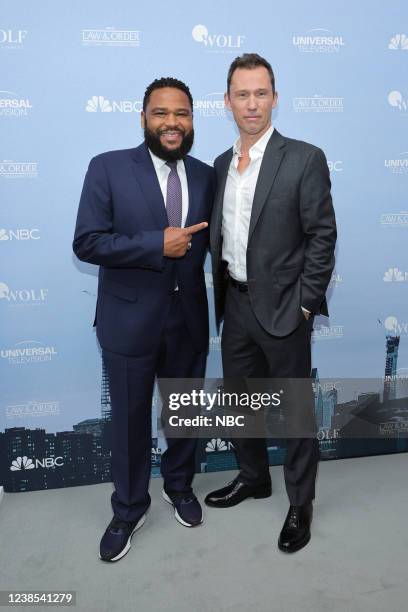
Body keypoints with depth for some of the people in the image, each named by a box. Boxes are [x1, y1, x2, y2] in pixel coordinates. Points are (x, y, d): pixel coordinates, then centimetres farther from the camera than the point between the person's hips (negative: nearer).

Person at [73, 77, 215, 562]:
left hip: (189, 320, 3)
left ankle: (179, 485, 46)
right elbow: (86, 242, -14)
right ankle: (129, 508, 36)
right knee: (130, 420, 12)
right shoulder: (108, 168, -8)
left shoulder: (206, 176, 3)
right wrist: (157, 245, -22)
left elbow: (209, 242, 10)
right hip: (129, 320, -3)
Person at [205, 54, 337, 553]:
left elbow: (322, 236, -10)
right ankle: (253, 477, 42)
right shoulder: (222, 164, 9)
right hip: (235, 303, 6)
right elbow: (220, 236, 12)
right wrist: (221, 295, 7)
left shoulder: (304, 159, -9)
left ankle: (300, 504, 28)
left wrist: (304, 303, -13)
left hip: (282, 307, -6)